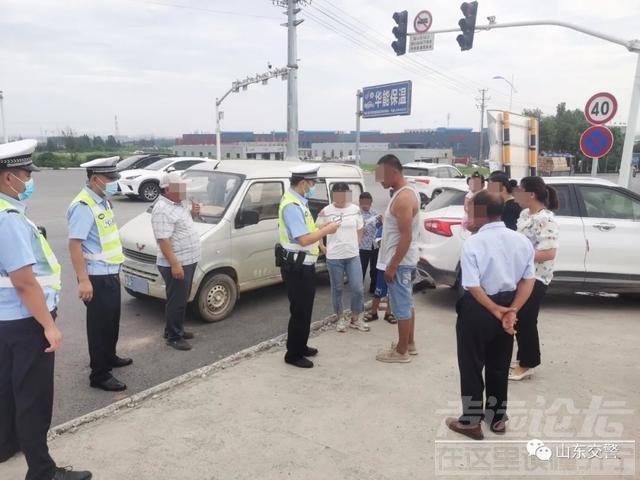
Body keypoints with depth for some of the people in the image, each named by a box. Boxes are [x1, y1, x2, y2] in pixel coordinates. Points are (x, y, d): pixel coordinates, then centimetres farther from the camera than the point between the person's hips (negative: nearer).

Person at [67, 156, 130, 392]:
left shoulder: (102, 201, 9)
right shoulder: (83, 206, -20)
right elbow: (74, 245, -24)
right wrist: (83, 280, -27)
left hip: (110, 273, 9)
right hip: (97, 276, -9)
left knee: (112, 321, 22)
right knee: (100, 325, 0)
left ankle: (109, 357, 40)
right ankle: (99, 375, 12)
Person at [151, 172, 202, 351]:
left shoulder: (178, 204, 11)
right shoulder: (163, 210, -20)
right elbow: (163, 240, -25)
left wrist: (193, 213, 6)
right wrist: (174, 264, -28)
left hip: (188, 261, 10)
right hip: (176, 264, -10)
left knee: (182, 299, 19)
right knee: (176, 301, 0)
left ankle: (176, 330, 33)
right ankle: (173, 337, 11)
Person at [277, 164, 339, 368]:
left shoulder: (298, 201, 10)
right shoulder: (292, 206, -22)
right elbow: (304, 239, -27)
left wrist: (322, 228, 4)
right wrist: (326, 230, -15)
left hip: (303, 265, 10)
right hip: (296, 267, -10)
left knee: (304, 309, 20)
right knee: (300, 311, 0)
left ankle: (300, 346, 34)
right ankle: (293, 354, 13)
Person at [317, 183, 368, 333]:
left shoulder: (355, 209, 1)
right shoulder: (326, 211, -6)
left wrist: (356, 244, 5)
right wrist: (322, 247, -4)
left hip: (353, 256, 2)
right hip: (334, 257, -2)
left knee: (358, 289, 2)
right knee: (337, 289, 9)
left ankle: (355, 319, 21)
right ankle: (340, 318, 26)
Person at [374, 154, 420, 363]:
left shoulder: (403, 198, -22)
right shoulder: (406, 193, 11)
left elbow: (406, 236, -25)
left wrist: (392, 266, -22)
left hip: (400, 261, -10)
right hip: (404, 259, 10)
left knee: (401, 306, 0)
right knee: (406, 303, 18)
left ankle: (401, 351, 11)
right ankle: (409, 343, 30)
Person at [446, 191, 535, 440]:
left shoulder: (473, 243, -17)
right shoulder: (522, 241, 0)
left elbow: (473, 286, -21)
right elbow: (528, 281, -3)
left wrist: (496, 311, -12)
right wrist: (511, 310, -8)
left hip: (477, 310, -6)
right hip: (507, 306, 6)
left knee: (471, 367, 9)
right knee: (499, 365, 20)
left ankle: (471, 422, 19)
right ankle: (497, 418, 33)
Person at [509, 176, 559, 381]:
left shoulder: (545, 219, -21)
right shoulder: (525, 214, 8)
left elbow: (549, 253, -27)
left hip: (534, 279, -9)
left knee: (526, 321, 1)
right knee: (519, 320, 15)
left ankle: (526, 364, 16)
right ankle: (524, 360, 29)